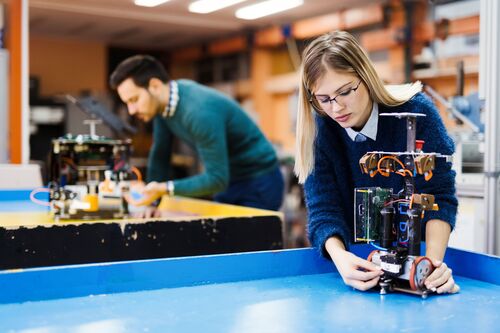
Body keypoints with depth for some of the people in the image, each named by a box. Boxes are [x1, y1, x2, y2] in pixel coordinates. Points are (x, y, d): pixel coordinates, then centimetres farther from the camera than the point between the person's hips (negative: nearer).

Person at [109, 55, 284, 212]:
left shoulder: (200, 112, -32)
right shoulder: (164, 103, -6)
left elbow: (217, 179, -31)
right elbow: (160, 155, 3)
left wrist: (164, 189, -36)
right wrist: (152, 201, -2)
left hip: (258, 183, -8)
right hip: (228, 180, 8)